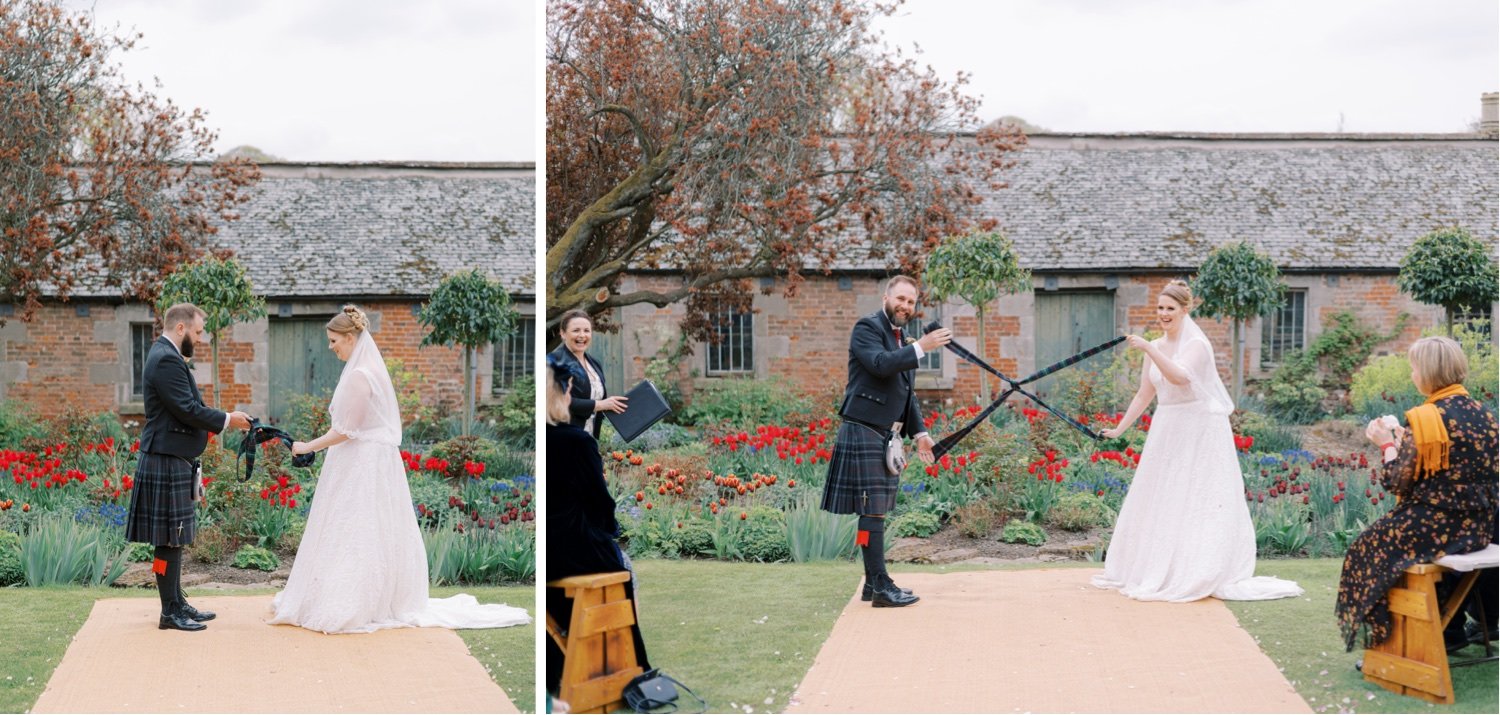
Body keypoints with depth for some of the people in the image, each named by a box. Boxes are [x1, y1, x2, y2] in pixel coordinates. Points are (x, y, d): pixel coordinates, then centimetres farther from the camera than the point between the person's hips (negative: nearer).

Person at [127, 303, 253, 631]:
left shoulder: (166, 356, 17)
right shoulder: (167, 360, -17)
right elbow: (187, 409, -21)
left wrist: (221, 419, 12)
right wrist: (227, 420, -11)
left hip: (173, 460, 11)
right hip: (168, 462, -11)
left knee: (174, 539, 15)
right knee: (169, 540, -5)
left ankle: (177, 602, 22)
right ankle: (170, 612, 0)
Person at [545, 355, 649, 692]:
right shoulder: (577, 440, -18)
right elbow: (600, 500, -9)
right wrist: (611, 529, 12)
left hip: (548, 556, 5)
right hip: (575, 555, -5)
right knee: (624, 567, 26)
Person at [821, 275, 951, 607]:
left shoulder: (902, 340, 21)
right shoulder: (867, 328, -6)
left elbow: (907, 393, 24)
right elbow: (880, 364, -25)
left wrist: (918, 432, 15)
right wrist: (921, 347, -27)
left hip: (887, 436, 9)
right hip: (864, 433, -9)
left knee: (877, 510, 11)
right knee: (873, 509, -9)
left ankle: (873, 582, 16)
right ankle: (881, 586, -10)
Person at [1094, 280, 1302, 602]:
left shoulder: (1197, 344, -12)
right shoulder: (1155, 348, 9)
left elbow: (1179, 376, -31)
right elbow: (1144, 395, 15)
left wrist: (1148, 349, -35)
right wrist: (1119, 429, 14)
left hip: (1199, 432, -7)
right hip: (1166, 432, 7)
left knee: (1197, 501, -7)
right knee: (1157, 501, 10)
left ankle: (1203, 576, -5)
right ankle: (1157, 571, 20)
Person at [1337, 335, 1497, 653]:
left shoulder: (1423, 419, -16)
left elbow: (1397, 482, -15)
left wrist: (1386, 444, 2)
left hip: (1435, 528, -7)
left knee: (1370, 547, 14)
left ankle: (1384, 635, 16)